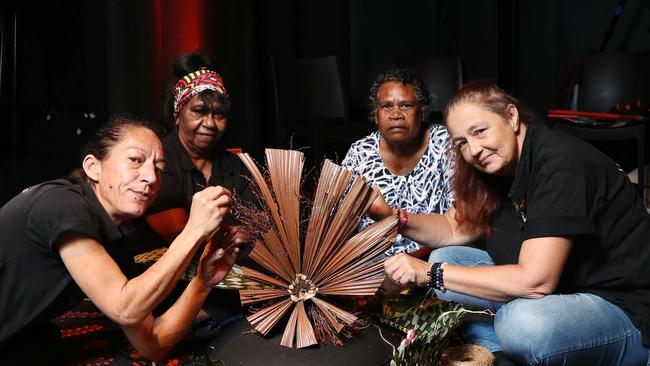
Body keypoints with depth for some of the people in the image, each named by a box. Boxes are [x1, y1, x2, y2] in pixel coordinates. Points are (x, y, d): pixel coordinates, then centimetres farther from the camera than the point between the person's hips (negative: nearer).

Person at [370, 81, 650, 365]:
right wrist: (394, 217, -9)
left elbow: (534, 281, -30)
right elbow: (454, 230, 9)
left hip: (626, 310, -8)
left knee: (523, 322, -38)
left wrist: (431, 273, -25)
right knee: (444, 259, 2)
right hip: (559, 289, 8)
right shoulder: (502, 165, 3)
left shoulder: (559, 164, -24)